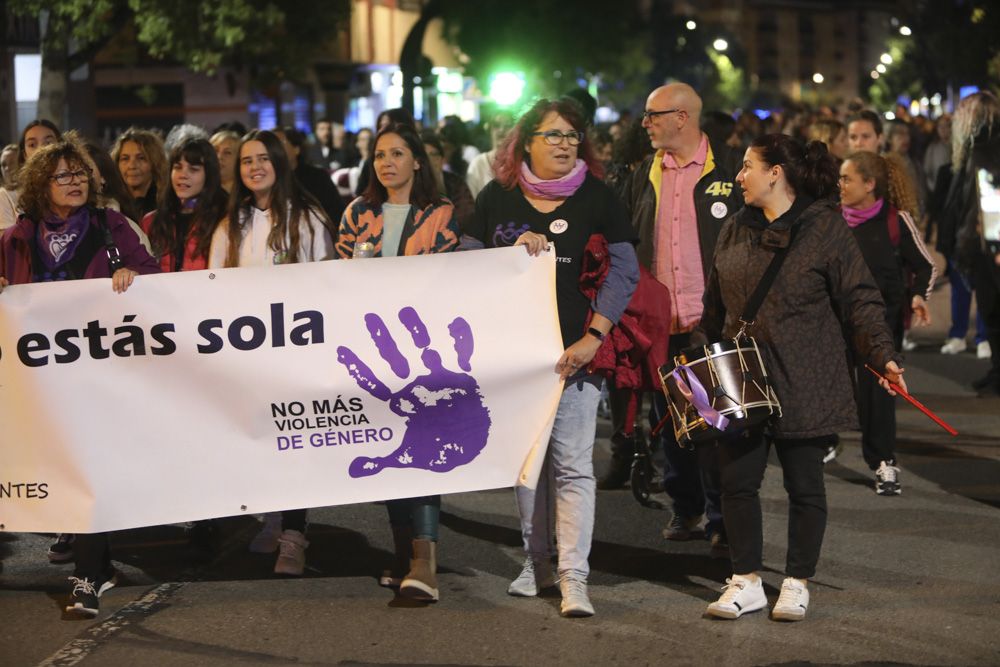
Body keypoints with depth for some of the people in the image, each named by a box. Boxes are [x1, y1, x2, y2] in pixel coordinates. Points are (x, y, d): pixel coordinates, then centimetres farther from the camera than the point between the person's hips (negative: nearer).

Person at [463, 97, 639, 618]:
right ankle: (538, 560, 23)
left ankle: (573, 577, -9)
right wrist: (515, 249, -11)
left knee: (573, 465, -8)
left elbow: (625, 271, -4)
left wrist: (593, 337, -13)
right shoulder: (496, 198, 6)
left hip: (573, 350, -3)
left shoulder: (596, 198, 0)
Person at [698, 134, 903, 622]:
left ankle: (797, 583, 16)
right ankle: (747, 581, 14)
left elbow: (859, 301, -6)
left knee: (804, 485, 4)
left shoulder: (825, 228, -5)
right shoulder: (736, 230, 11)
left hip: (803, 387, -5)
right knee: (737, 480, 3)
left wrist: (883, 356, -15)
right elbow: (715, 307, 19)